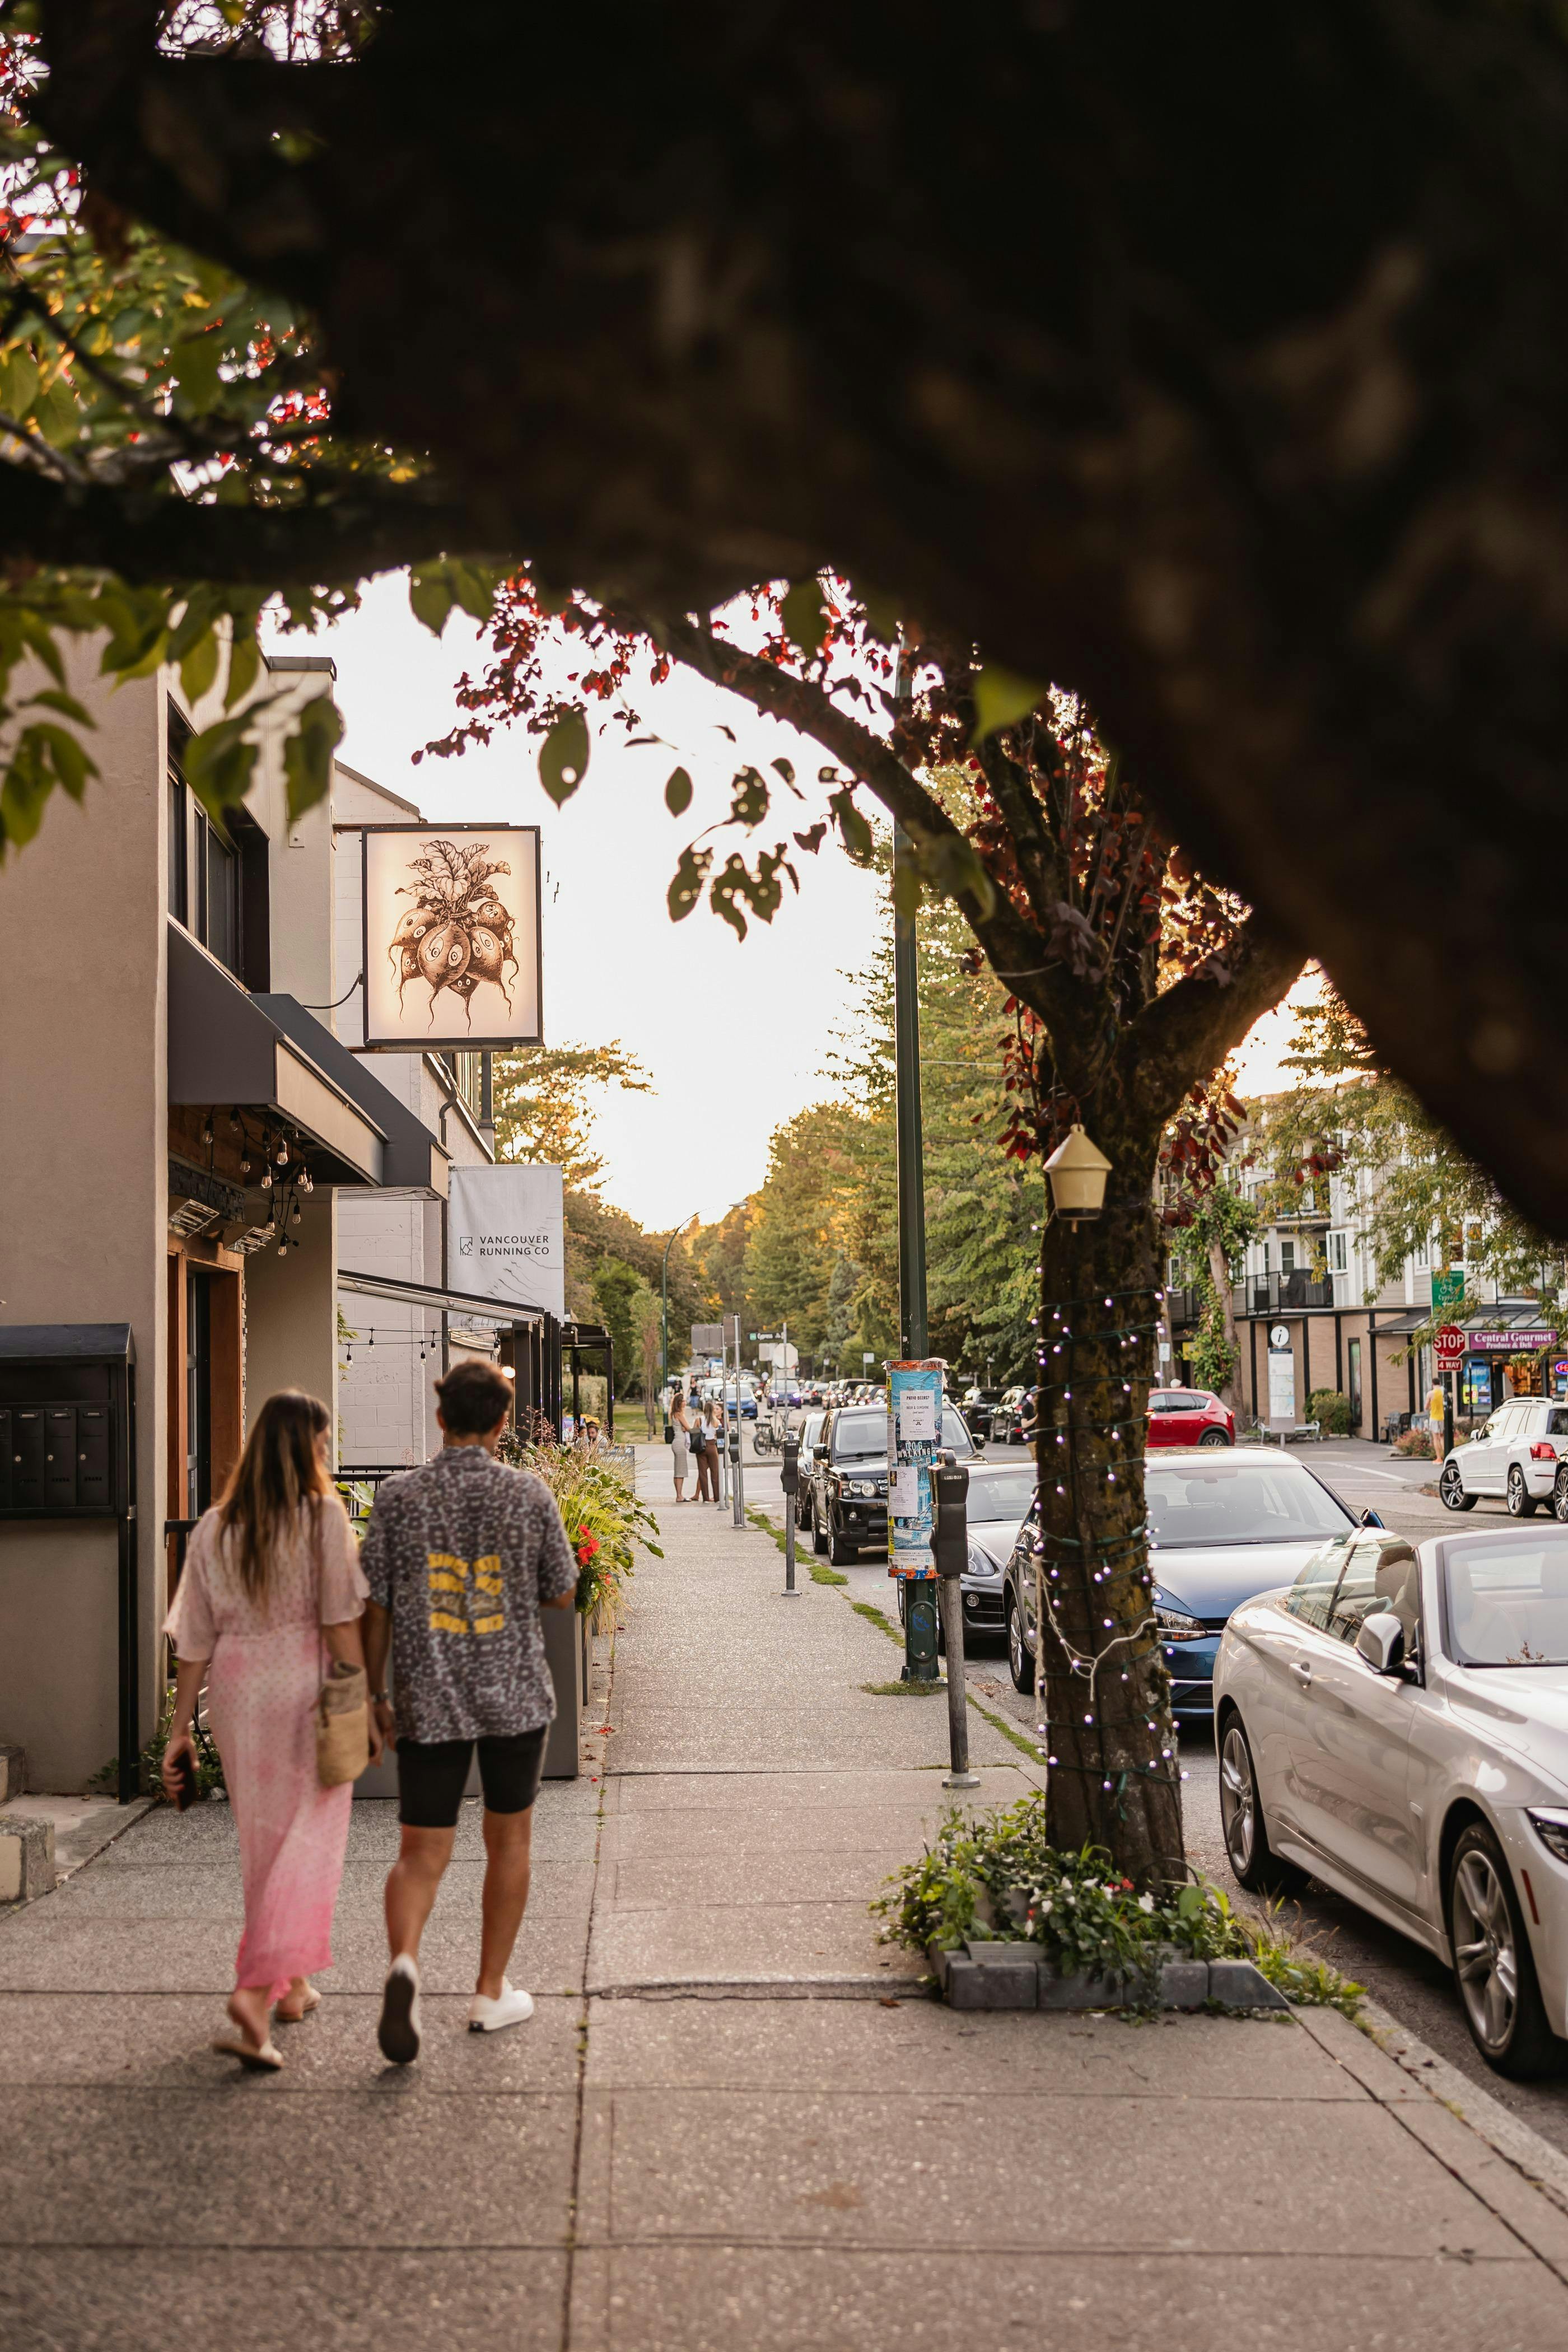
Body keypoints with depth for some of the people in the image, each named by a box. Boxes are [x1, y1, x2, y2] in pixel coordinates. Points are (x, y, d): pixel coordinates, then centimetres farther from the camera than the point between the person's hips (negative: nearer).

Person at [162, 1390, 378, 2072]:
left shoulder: (215, 1527, 5)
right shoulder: (323, 1516, -8)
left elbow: (194, 1639, 5)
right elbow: (340, 1623, -12)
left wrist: (180, 1730, 9)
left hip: (236, 1690, 5)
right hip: (306, 1686, -5)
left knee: (263, 1840, 19)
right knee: (306, 1843, 1)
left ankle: (292, 1985, 32)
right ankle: (257, 1988, -15)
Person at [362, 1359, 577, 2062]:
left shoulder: (399, 1497, -5)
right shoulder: (529, 1495, -6)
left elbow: (374, 1605, -3)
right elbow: (562, 1594, 3)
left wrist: (373, 1694, 7)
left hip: (427, 1702, 0)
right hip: (514, 1695, 0)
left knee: (421, 1855, 5)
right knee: (508, 1840, 17)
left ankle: (404, 1963, -22)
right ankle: (490, 1992, 24)